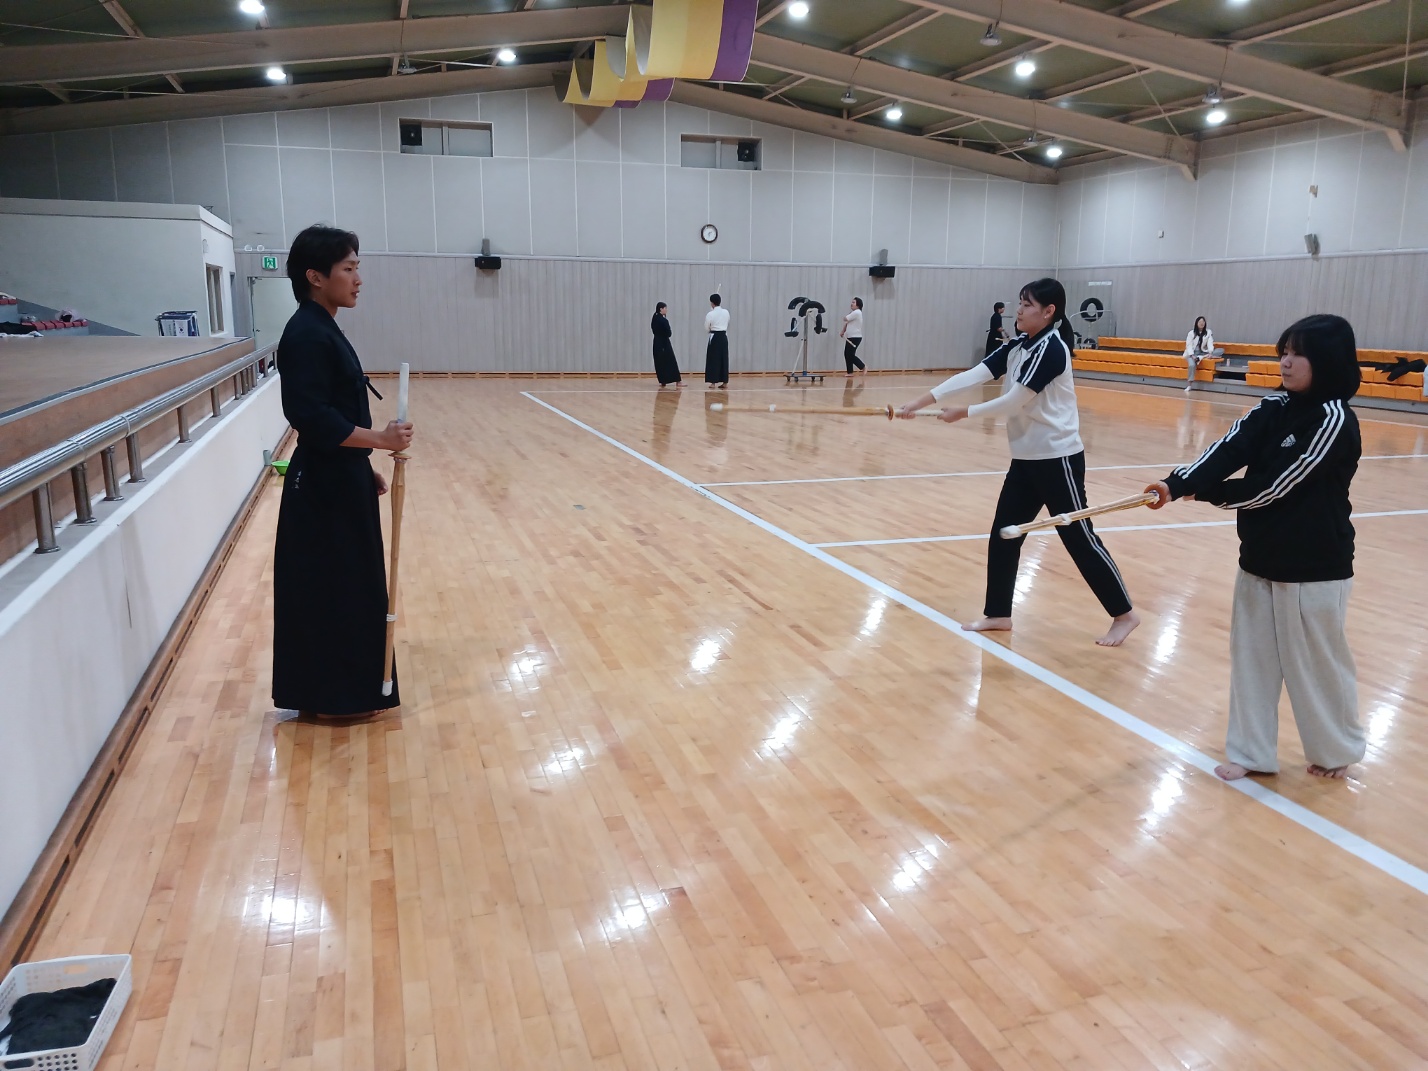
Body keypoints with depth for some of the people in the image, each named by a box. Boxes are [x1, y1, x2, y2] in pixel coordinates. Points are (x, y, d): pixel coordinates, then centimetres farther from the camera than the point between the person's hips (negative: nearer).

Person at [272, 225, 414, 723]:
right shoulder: (307, 335, -19)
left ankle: (341, 690, 29)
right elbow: (312, 418, -26)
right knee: (327, 589, 0)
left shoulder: (323, 329, 12)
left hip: (339, 480, 10)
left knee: (346, 584, 17)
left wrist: (365, 468, 18)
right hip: (323, 487, -10)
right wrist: (381, 439, -24)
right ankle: (329, 698, 14)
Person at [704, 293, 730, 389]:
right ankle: (725, 382, 8)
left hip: (714, 337, -5)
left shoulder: (710, 314, -12)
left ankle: (713, 382, 2)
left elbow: (706, 328, 0)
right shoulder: (726, 312, 2)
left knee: (714, 360, 2)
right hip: (724, 336, 5)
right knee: (724, 359, 7)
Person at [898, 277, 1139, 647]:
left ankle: (1124, 614, 15)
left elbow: (1015, 401, -21)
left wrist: (964, 413, -12)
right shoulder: (1016, 347, 8)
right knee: (1003, 535, 9)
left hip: (1057, 458, -8)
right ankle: (998, 614, 21)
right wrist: (922, 401, -11)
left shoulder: (1050, 348, -18)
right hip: (1026, 458, 9)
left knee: (1080, 540, -1)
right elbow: (973, 375, -2)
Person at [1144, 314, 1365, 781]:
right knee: (1252, 657, 12)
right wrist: (1177, 484, -27)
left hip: (1314, 569, -7)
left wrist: (1205, 493, -10)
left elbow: (1273, 486, -21)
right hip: (1260, 559, 7)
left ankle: (1336, 749, 33)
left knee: (1317, 662, 10)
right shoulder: (1275, 410, 3)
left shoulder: (1334, 422, -19)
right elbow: (1228, 450, -11)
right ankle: (1253, 752, 26)